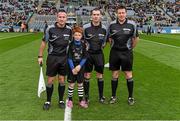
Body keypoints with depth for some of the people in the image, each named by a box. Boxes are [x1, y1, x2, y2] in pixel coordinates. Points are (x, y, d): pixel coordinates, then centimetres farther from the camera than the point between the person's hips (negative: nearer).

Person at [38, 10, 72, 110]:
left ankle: (61, 100, 23)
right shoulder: (50, 29, -8)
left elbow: (71, 42, 13)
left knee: (62, 80, 8)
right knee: (50, 80, 2)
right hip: (52, 57, -2)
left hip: (64, 58, 2)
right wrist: (40, 56, 0)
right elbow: (44, 42, 1)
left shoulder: (69, 30, 0)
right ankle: (48, 101, 18)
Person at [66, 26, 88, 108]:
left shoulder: (83, 45, -2)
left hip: (80, 66, 2)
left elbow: (85, 57, -1)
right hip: (72, 66, -2)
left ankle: (81, 101, 19)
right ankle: (70, 100, 18)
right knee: (71, 84, 4)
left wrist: (79, 66, -12)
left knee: (80, 84, 9)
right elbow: (69, 57, -8)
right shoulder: (71, 44, -7)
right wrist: (72, 68, -13)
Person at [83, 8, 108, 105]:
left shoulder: (104, 28, -1)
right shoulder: (85, 27, -9)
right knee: (87, 75, 3)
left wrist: (100, 47, 11)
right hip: (88, 53, -2)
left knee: (100, 75, 6)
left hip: (99, 54, 2)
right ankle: (86, 96, 17)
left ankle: (101, 96, 19)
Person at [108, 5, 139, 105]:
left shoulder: (132, 24, -6)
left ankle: (130, 97, 16)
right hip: (115, 52, 2)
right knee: (115, 74, 8)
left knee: (128, 74, 2)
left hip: (127, 52, -1)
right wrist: (114, 47, 10)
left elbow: (136, 38, 6)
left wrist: (131, 48, 9)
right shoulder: (112, 24, -1)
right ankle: (113, 96, 20)